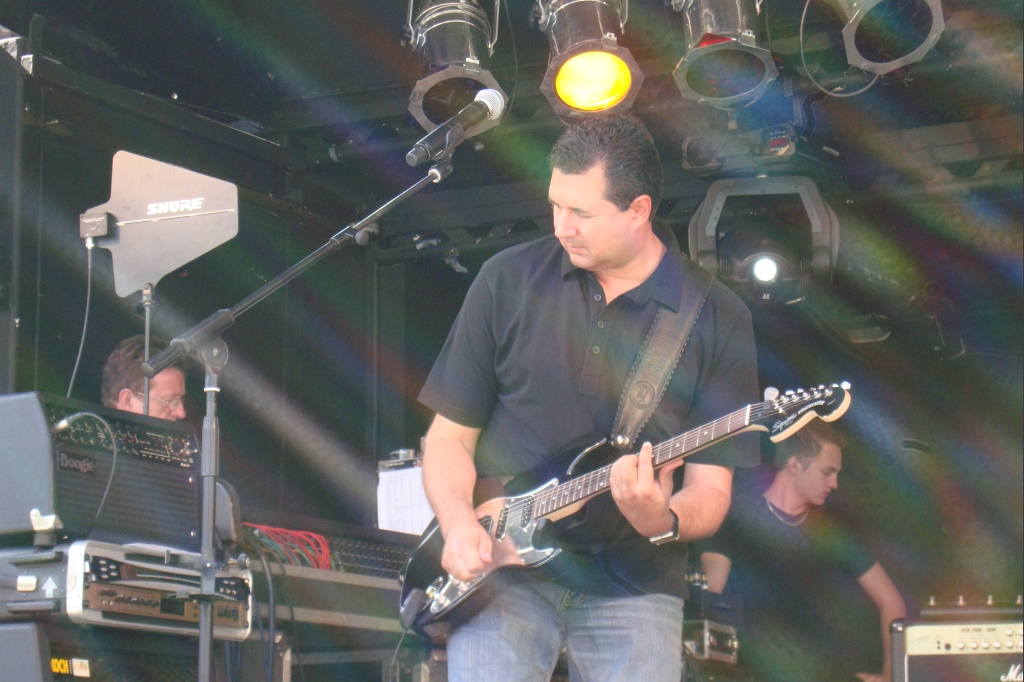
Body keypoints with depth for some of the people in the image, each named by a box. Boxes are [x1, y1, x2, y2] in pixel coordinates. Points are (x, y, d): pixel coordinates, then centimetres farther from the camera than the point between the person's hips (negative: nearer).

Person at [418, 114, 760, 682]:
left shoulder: (716, 319, 0)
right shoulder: (508, 281, 4)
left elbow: (710, 490, 0)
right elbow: (451, 433, 8)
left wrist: (664, 522, -22)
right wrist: (458, 524, -10)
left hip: (632, 587, 0)